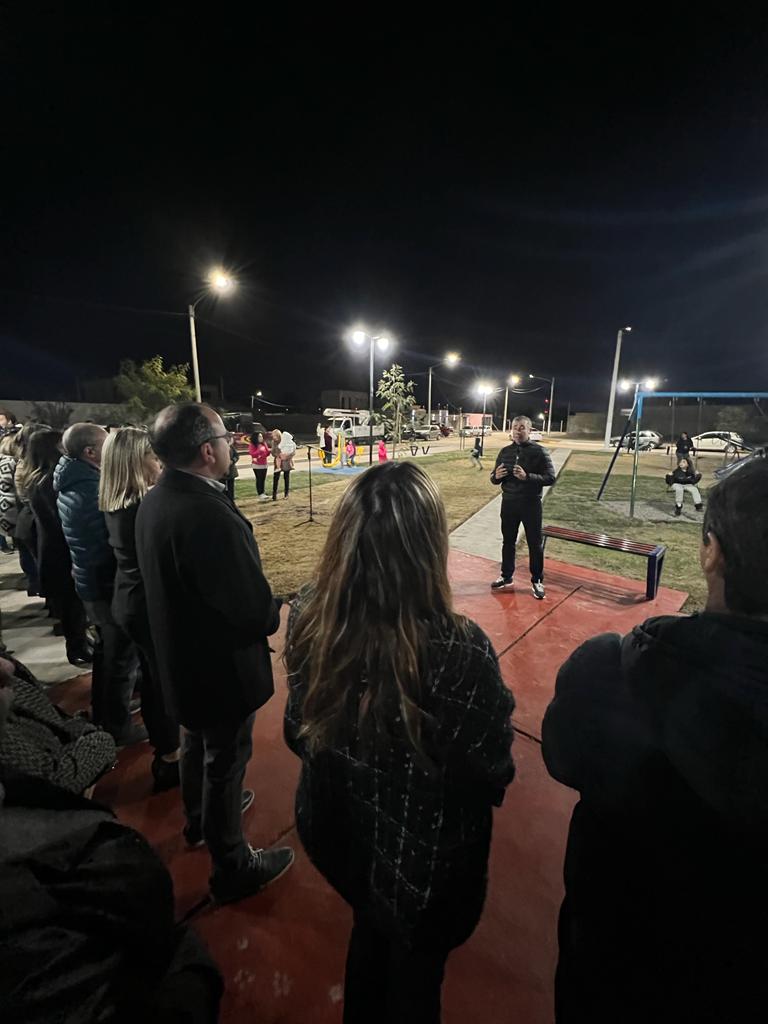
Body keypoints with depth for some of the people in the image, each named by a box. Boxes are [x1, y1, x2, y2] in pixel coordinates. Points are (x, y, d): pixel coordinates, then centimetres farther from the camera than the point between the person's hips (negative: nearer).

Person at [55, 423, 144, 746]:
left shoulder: (70, 485, 6)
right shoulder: (94, 490, -26)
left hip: (90, 580, 10)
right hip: (110, 584, -10)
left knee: (106, 649, 25)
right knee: (122, 658, 7)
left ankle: (102, 714, 42)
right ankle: (118, 729, 23)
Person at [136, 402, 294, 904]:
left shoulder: (153, 501, -4)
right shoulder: (209, 515, -33)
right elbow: (253, 609, -30)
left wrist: (262, 606, 8)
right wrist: (277, 614, -6)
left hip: (181, 655, 9)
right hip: (222, 665, -9)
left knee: (198, 743, 30)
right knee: (226, 762, 14)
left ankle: (201, 819, 57)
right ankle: (233, 867, 38)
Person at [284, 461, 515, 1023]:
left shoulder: (311, 617, -23)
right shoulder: (460, 651, -37)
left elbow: (299, 730, -6)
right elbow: (492, 774, -19)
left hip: (338, 831, 4)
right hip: (425, 860, -4)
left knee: (371, 930, 36)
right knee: (415, 966, 30)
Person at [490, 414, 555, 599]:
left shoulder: (539, 451, -6)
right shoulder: (505, 451, 6)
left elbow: (550, 478, -12)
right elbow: (494, 479, 11)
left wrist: (527, 477, -26)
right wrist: (496, 476, -13)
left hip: (531, 504, -4)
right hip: (508, 503, 4)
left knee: (535, 544, 6)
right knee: (508, 542, 14)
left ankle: (537, 581, 20)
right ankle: (507, 577, 29)